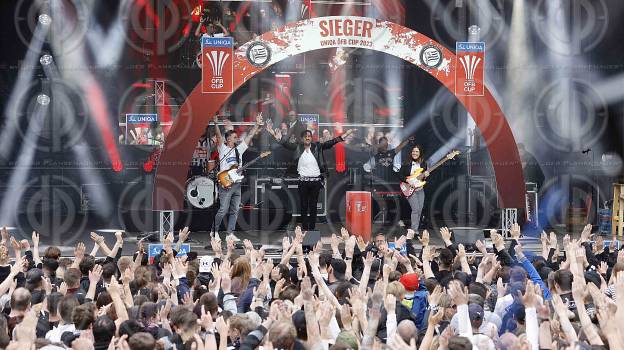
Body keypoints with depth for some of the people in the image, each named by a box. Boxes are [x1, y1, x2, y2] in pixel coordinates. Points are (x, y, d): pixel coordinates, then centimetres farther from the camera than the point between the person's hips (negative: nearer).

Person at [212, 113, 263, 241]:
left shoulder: (239, 149, 17)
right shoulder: (223, 149, 1)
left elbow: (249, 136, 18)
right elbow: (219, 136, -14)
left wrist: (257, 124, 16)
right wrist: (216, 124, -29)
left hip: (237, 184, 6)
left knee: (234, 211, 5)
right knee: (223, 210, -8)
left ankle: (230, 233, 8)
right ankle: (214, 231, 4)